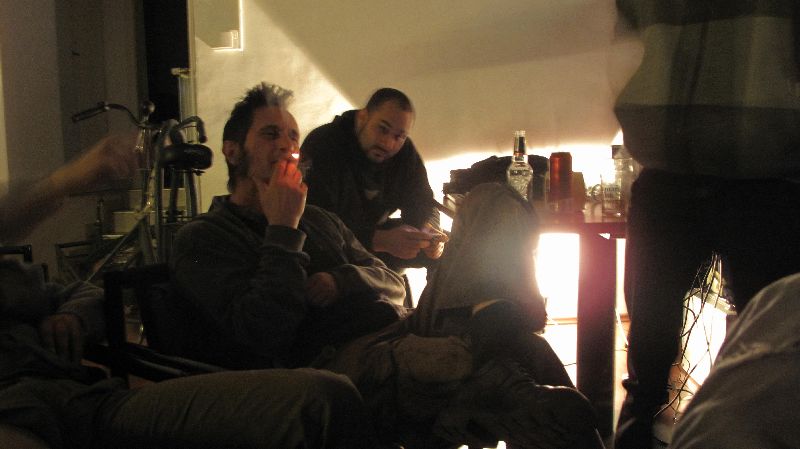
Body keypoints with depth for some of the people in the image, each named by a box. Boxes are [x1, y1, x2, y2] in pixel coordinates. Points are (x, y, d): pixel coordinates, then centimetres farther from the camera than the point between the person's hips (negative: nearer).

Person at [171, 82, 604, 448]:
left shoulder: (318, 219, 31)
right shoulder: (202, 239, 8)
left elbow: (392, 282, 23)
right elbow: (264, 332, -10)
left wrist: (340, 281, 1)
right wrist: (282, 230, -4)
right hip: (338, 362, -8)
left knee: (493, 203, -11)